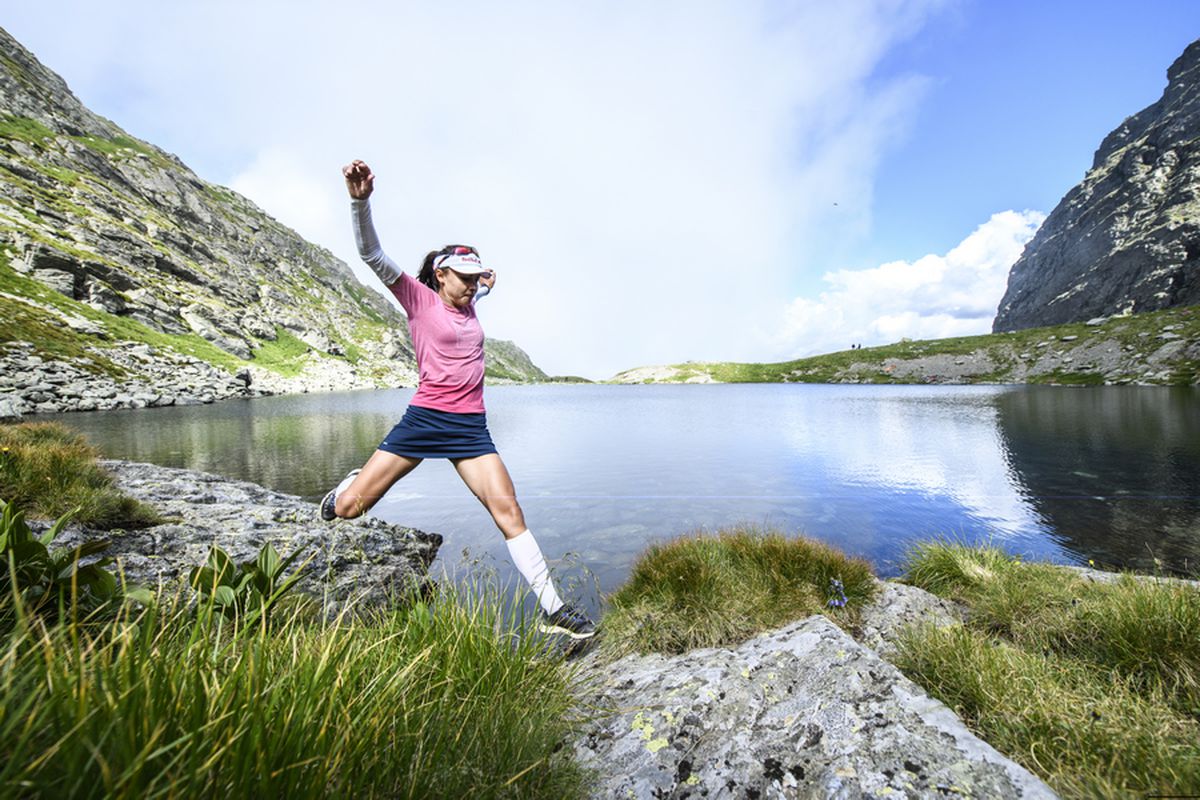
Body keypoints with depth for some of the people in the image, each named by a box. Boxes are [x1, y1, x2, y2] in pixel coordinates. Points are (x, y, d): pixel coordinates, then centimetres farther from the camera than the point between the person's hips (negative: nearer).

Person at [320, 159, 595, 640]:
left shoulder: (469, 307, 16)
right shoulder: (420, 298, 2)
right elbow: (373, 255, -12)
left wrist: (485, 285, 27)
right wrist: (361, 200, -26)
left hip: (471, 428, 3)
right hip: (424, 419, -3)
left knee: (509, 512, -8)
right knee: (347, 508, 2)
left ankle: (552, 610, -1)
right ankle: (352, 483, 43)